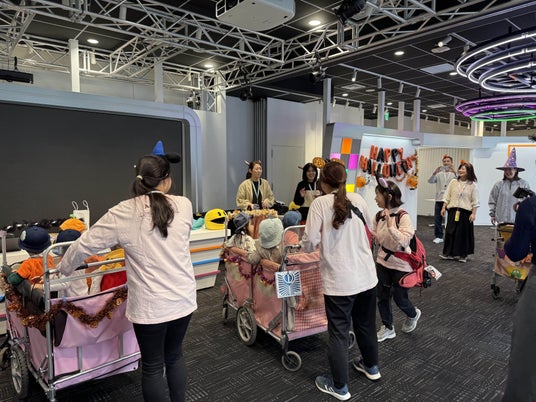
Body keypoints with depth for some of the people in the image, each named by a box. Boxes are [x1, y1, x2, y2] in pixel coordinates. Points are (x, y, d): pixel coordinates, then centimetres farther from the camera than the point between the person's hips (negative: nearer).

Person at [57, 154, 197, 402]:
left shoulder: (123, 213, -11)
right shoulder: (184, 205, -5)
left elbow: (86, 244, -1)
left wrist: (62, 269, 19)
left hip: (150, 305, -3)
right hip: (182, 299, 3)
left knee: (153, 366, 16)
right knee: (175, 356, 24)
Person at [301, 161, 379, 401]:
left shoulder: (320, 203, -10)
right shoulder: (358, 199, 4)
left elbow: (309, 243, -14)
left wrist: (308, 245, 7)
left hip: (339, 281, -5)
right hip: (367, 276, 5)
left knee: (338, 332, 9)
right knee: (366, 324, 24)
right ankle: (371, 367, 46)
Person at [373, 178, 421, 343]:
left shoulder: (403, 216, -20)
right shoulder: (379, 216, -3)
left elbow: (404, 241, -30)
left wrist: (390, 224, -34)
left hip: (401, 264, -5)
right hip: (383, 261, 5)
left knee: (399, 298, 9)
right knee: (382, 297, 11)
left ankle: (413, 314, 43)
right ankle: (387, 328, 30)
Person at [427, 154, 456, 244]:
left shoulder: (453, 173, 4)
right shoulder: (439, 174, 10)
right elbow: (430, 181, -6)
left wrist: (454, 173, -32)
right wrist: (435, 173, -23)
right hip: (439, 199, 2)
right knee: (437, 219, 3)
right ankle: (439, 236, 14)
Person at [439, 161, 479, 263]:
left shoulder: (472, 185, -2)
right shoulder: (453, 182, 6)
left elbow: (475, 201, -3)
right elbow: (447, 197, 8)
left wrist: (473, 213, -8)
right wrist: (444, 207, 2)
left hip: (465, 212, -2)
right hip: (453, 210, 2)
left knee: (464, 232, 4)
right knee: (450, 231, 2)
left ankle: (462, 255, 16)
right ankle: (449, 253, 11)